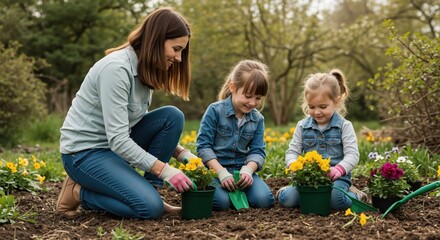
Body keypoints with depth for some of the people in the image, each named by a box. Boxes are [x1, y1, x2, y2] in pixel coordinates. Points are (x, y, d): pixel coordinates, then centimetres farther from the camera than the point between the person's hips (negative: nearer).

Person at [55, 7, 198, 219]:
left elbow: (138, 122, 9)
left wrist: (183, 154, -2)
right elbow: (118, 140, -28)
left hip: (116, 145, 9)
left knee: (172, 116, -9)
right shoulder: (116, 68, -25)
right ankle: (78, 193, 0)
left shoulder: (146, 69, 4)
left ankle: (149, 190, -1)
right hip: (84, 151, -8)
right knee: (150, 207, -21)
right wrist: (165, 170, -26)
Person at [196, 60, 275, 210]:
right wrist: (222, 173, -21)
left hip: (242, 169, 3)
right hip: (215, 169, -3)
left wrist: (248, 170, -21)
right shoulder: (215, 110, -9)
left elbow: (257, 151, 2)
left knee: (264, 200, -21)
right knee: (221, 202, -30)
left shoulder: (257, 119, 5)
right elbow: (203, 145, -11)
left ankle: (239, 192, 9)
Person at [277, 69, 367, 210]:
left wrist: (339, 169, -29)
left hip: (336, 177, -2)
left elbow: (352, 154, -8)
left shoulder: (344, 126, -1)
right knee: (287, 199, -24)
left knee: (335, 199, -34)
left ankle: (354, 195, -1)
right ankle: (289, 189, 11)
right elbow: (292, 151, 6)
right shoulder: (302, 126, 7)